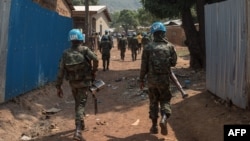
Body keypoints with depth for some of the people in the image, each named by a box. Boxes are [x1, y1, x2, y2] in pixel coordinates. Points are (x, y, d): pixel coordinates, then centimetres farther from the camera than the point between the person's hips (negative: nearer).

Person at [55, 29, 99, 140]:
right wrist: (93, 72, -11)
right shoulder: (85, 50, -10)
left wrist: (58, 86, 0)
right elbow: (95, 59, -28)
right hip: (84, 82, -4)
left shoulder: (66, 53, -2)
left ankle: (81, 124, 40)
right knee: (81, 104, -4)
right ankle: (78, 131, -19)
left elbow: (61, 71, -4)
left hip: (73, 83, 4)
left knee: (77, 103, 23)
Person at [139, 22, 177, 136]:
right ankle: (164, 119, -13)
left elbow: (144, 65, -4)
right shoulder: (169, 46, -2)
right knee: (165, 100, 12)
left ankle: (154, 126, 18)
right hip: (164, 78, 0)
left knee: (153, 102, 13)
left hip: (152, 79, 0)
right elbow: (173, 62, 4)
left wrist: (141, 80, 4)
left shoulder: (148, 47, -6)